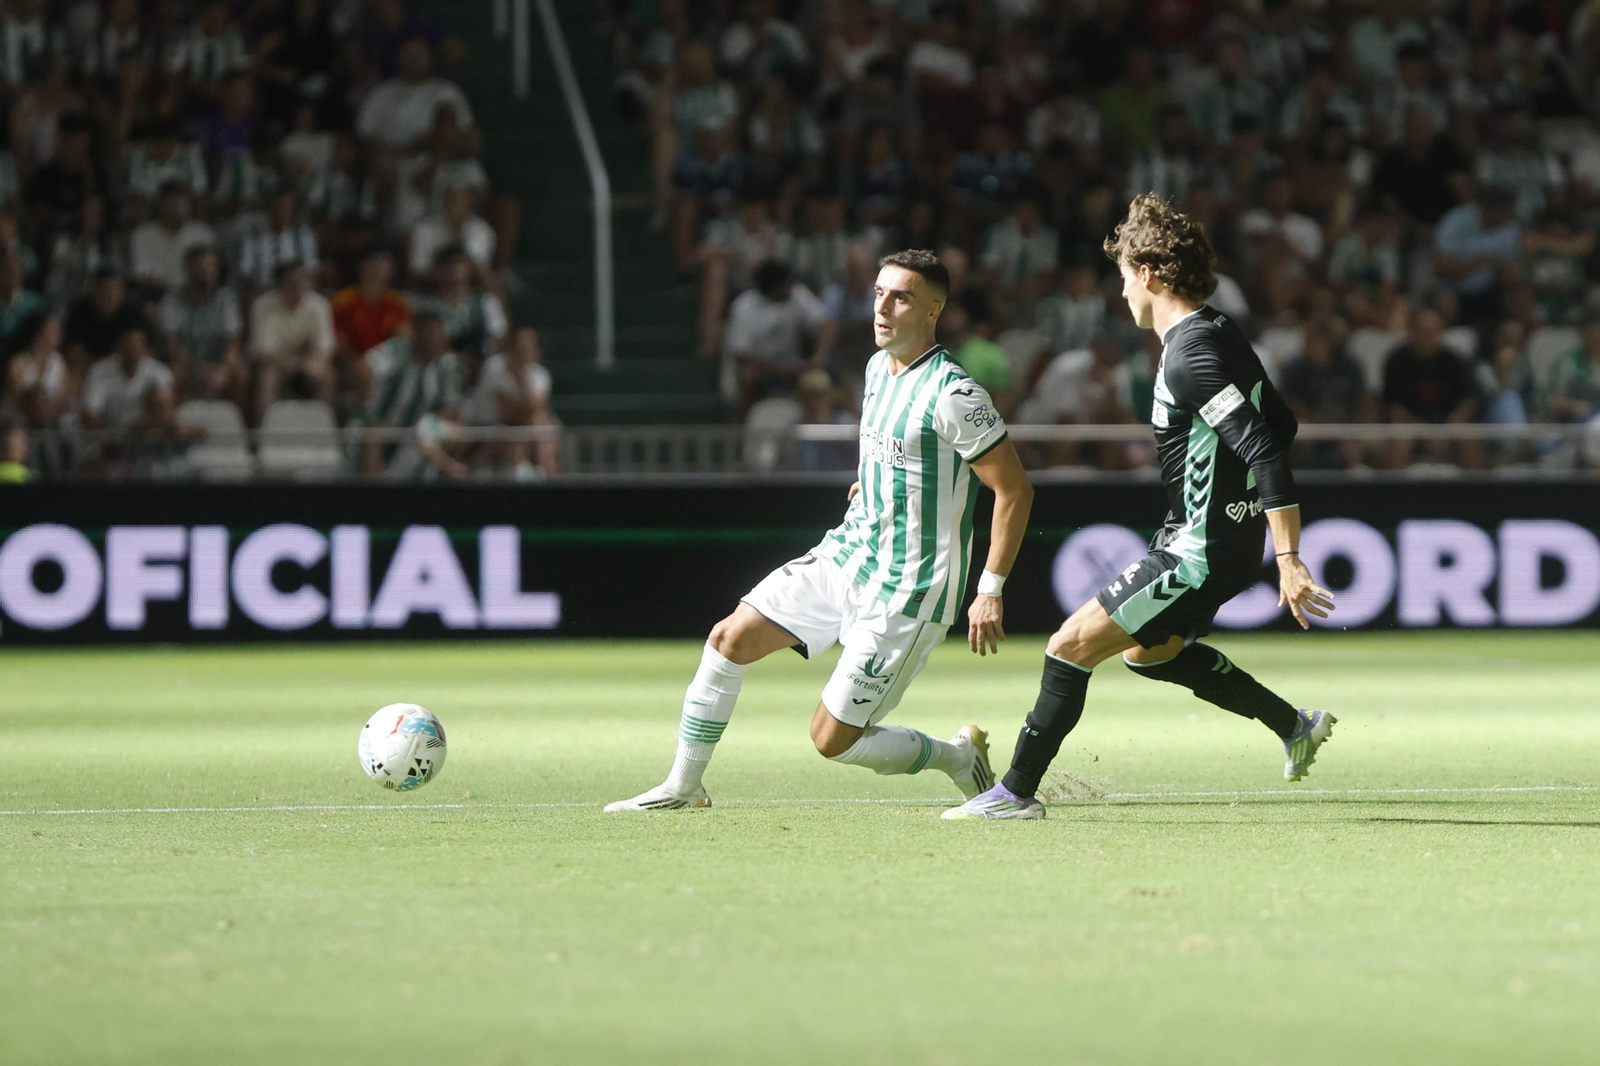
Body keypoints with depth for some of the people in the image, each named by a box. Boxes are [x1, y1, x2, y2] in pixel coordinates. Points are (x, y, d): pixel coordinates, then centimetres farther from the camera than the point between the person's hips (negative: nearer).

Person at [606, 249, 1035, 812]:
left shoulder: (951, 392, -19)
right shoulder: (878, 367, 7)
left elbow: (1015, 489, -18)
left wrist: (991, 591, -19)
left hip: (904, 593, -8)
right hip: (845, 554, 8)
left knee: (833, 739, -7)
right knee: (730, 638, 1)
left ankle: (958, 755, 16)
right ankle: (682, 787, 14)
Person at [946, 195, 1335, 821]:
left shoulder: (1189, 356, -22)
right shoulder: (1218, 333, 8)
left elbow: (1267, 450, -29)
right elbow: (1281, 428, 17)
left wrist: (1288, 561, -31)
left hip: (1199, 553, -10)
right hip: (1224, 538, 10)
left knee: (1071, 646, -9)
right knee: (1148, 652, 29)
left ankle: (1017, 792, -2)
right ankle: (1294, 725, 32)